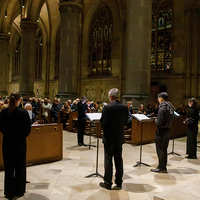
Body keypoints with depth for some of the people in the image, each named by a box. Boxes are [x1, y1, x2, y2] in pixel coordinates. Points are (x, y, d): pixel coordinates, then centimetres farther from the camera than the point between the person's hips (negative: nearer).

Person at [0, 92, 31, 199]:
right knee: (20, 167, 14)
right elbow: (28, 128, -9)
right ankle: (19, 191, 24)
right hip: (20, 143, -2)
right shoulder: (24, 112, -14)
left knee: (9, 168, 13)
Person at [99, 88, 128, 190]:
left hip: (109, 138, -5)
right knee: (119, 159, 14)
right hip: (120, 137, 5)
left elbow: (102, 123, -15)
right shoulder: (125, 108, -3)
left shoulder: (107, 108, -18)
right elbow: (125, 122, 5)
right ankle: (119, 182, 25)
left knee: (108, 160, 6)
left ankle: (107, 183, 15)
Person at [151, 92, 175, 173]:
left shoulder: (162, 108, -20)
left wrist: (155, 120, -4)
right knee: (164, 149, 16)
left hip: (161, 131, -8)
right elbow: (171, 119, 13)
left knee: (160, 150, 2)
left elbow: (159, 122, -23)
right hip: (168, 130, 8)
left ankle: (161, 168, 10)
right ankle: (164, 167, 24)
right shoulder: (170, 107, 7)